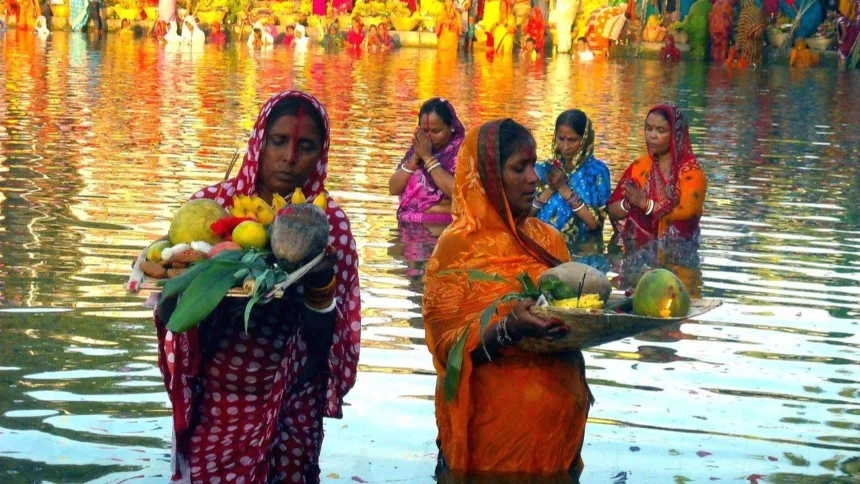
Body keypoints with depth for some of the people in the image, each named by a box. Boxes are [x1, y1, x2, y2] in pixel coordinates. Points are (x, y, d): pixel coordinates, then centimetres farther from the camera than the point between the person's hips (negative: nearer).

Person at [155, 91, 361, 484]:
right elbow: (168, 315, -4)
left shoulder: (330, 223, -7)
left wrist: (321, 286, -28)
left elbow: (323, 339, -10)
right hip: (211, 403, 0)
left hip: (288, 410, 0)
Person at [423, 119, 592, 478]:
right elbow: (449, 346, -13)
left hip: (557, 417, 5)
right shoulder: (457, 248, -9)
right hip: (495, 425, -5)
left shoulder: (548, 239, 7)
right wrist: (508, 328, -29)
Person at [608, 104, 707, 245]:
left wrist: (646, 204, -19)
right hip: (637, 248, 4)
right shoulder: (638, 166, 9)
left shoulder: (691, 171, -3)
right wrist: (628, 203, -13)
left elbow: (686, 212, -16)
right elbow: (612, 211, 7)